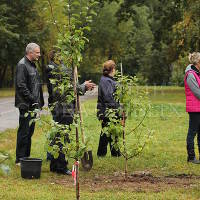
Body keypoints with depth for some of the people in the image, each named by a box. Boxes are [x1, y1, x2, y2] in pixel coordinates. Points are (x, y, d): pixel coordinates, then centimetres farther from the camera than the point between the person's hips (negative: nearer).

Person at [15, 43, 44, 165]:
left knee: (30, 131, 13)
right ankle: (20, 159, -1)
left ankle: (26, 157, 21)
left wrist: (39, 102, 15)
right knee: (24, 132, -6)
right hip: (26, 105, -9)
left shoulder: (32, 65, 17)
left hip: (33, 105, 10)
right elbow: (21, 86, -20)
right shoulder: (22, 65, -13)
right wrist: (32, 99, -18)